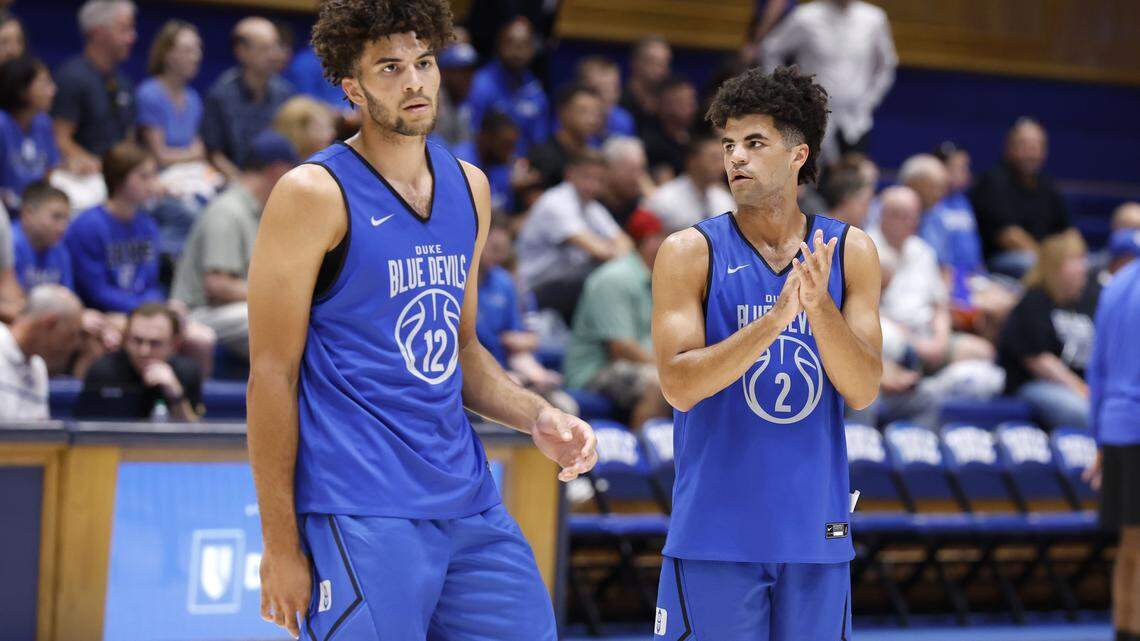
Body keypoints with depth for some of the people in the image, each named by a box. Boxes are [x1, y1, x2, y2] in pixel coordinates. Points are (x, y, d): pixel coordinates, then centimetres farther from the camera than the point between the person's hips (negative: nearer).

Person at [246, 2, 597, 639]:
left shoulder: (469, 188, 14)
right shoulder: (316, 194, -7)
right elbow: (273, 374, -8)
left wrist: (538, 416, 5)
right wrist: (282, 547, -12)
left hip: (467, 497, 7)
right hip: (362, 517, -7)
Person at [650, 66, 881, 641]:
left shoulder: (850, 252, 5)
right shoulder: (691, 253, -3)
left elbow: (862, 391, -2)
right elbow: (679, 387, -13)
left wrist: (818, 304, -19)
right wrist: (776, 318, -24)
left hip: (815, 532, 3)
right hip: (716, 533, -3)